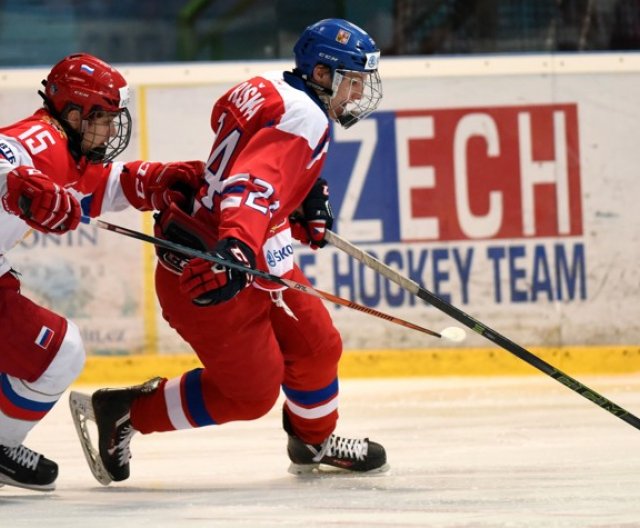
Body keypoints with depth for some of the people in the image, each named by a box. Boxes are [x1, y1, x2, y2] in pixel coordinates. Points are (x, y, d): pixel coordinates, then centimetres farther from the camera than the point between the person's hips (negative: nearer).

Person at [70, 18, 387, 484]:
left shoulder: (270, 90, 7)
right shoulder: (304, 119, -22)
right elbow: (255, 185, -38)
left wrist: (308, 193, 26)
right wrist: (237, 247, -53)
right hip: (209, 273, -11)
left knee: (316, 345, 19)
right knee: (250, 393, -1)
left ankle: (315, 442, 43)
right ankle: (122, 412, 8)